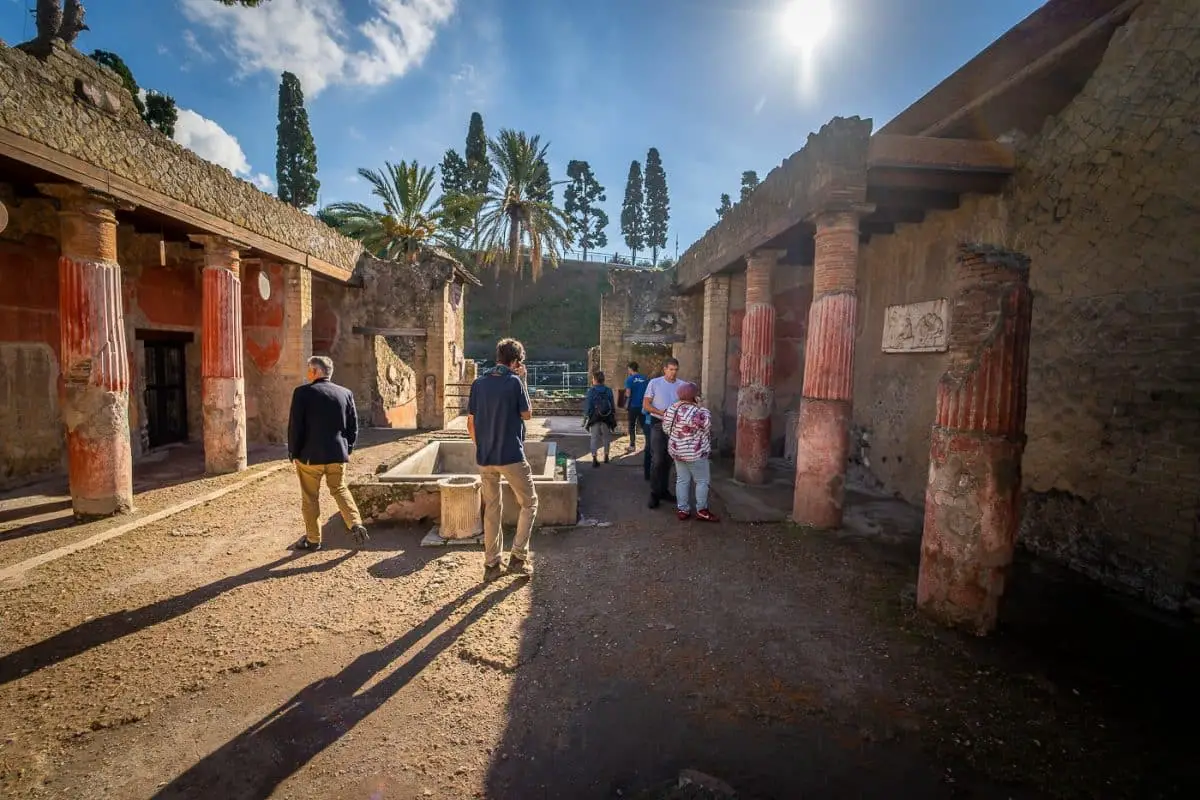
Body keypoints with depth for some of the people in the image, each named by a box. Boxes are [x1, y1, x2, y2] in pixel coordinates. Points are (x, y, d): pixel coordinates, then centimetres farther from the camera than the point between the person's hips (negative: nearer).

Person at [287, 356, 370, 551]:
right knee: (340, 489, 17)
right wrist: (348, 449, 13)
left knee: (310, 497, 10)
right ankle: (356, 524, 1)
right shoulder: (346, 393, 2)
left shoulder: (302, 392, -9)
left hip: (310, 455, -3)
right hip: (337, 454, 3)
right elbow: (353, 426, 4)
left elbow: (295, 425, -8)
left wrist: (293, 452, 2)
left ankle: (313, 539, 19)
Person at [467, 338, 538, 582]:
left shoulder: (479, 383, 5)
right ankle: (518, 557, 9)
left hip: (484, 458, 5)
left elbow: (470, 423, 7)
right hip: (511, 456, -5)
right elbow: (527, 415, 0)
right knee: (529, 503, 12)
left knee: (491, 508, 15)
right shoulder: (514, 382, -10)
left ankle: (492, 564, 20)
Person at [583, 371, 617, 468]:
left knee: (594, 438, 3)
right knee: (606, 437, 17)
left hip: (594, 418, -2)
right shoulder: (609, 390, -2)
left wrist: (586, 416, -1)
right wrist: (614, 417, 10)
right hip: (607, 418, 2)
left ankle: (594, 459, -6)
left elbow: (588, 405, -10)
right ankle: (606, 457, 26)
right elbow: (613, 405, 2)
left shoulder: (591, 391, -10)